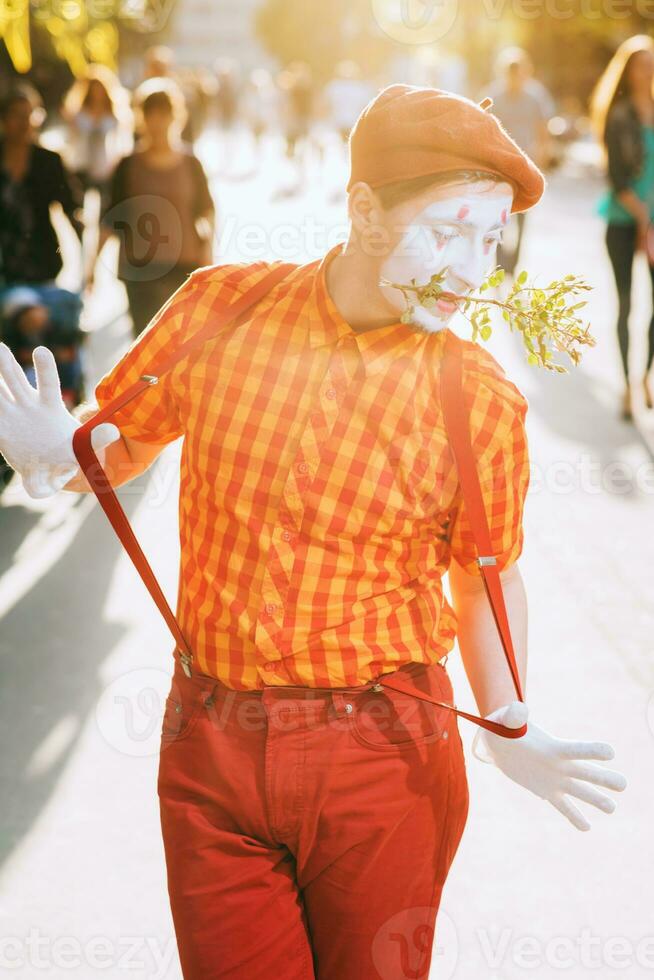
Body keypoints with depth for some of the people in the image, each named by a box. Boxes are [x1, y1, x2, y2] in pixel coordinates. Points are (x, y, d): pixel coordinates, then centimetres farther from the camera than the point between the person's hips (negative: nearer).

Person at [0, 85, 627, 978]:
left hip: (383, 765, -1)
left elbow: (487, 572, 3)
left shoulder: (481, 400, -10)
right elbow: (116, 445, 7)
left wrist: (509, 732, -10)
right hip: (209, 747, 2)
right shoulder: (218, 310, -6)